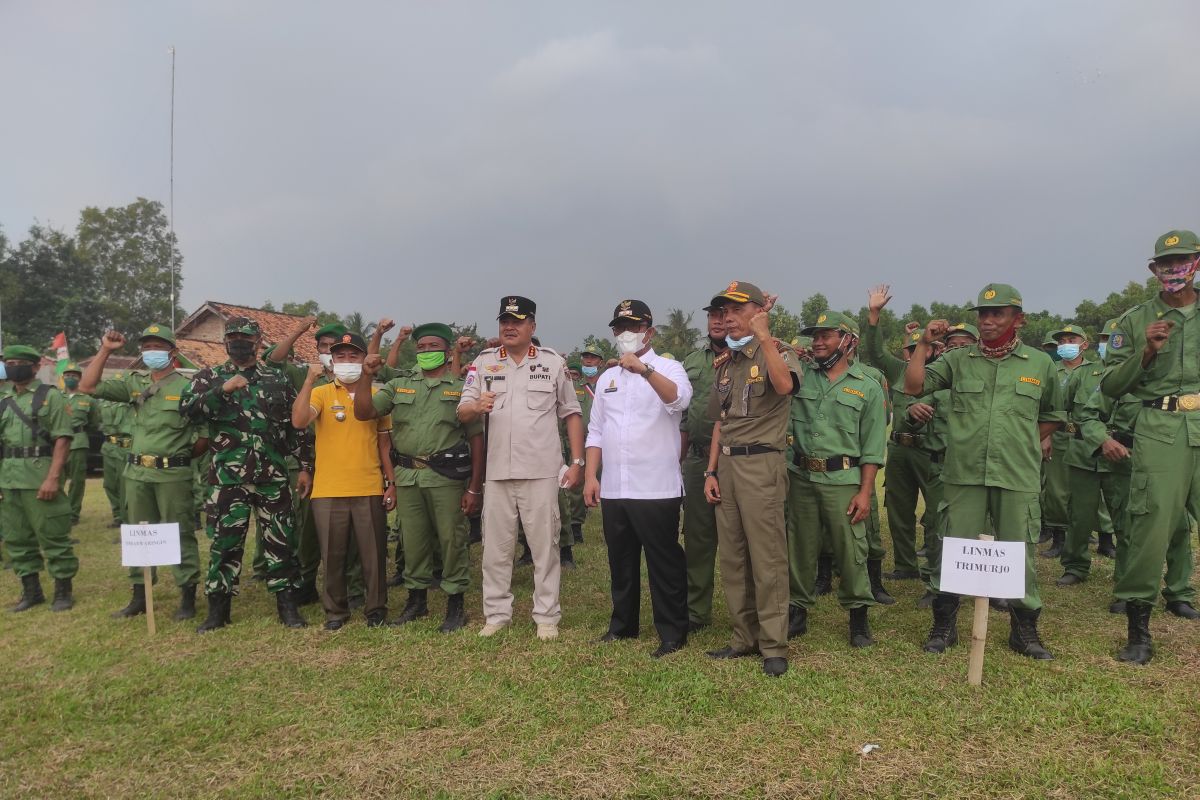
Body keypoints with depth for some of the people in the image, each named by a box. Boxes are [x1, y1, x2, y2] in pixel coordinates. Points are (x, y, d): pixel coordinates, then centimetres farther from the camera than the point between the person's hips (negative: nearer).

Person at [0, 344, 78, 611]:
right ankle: (31, 590, 22)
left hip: (40, 476, -6)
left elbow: (63, 439, -9)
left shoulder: (50, 396, -2)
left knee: (53, 536, -2)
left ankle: (64, 590, 8)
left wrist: (53, 478, -18)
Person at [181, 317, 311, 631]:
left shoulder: (278, 378, 10)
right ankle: (218, 609, 18)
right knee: (224, 542, 5)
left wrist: (305, 467, 5)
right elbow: (187, 406, -11)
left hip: (273, 476, 1)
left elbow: (297, 425, 10)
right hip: (227, 477, -1)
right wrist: (222, 389, -22)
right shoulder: (210, 377, 7)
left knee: (281, 539, 4)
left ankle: (287, 605, 15)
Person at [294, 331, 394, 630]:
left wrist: (391, 482, 6)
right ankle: (335, 611, 25)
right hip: (328, 491, 0)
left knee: (374, 555, 7)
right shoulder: (320, 393, 3)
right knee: (332, 556, 9)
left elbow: (384, 442, 10)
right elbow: (298, 421, -16)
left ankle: (376, 608, 22)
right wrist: (310, 380, -19)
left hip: (370, 490, 1)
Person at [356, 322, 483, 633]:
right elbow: (363, 413, 7)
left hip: (446, 476, -3)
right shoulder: (399, 386, 13)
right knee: (413, 541, 12)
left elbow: (476, 439, 0)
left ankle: (456, 604, 13)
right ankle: (417, 599, 27)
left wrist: (475, 487, -6)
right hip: (408, 476, 4)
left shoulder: (461, 388, 2)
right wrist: (366, 378, -8)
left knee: (451, 540, 1)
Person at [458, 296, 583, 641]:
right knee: (495, 546, 9)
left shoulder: (553, 362, 4)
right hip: (497, 471, 2)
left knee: (545, 545, 4)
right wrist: (476, 406, -23)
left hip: (542, 471, -2)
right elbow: (462, 413, 1)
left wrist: (577, 461, -1)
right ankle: (497, 613, 22)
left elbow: (571, 413, 6)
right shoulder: (483, 362, 6)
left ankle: (547, 616, 14)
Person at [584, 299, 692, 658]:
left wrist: (643, 368, -37)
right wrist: (591, 476, 7)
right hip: (613, 488, 6)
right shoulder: (607, 377, 15)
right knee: (621, 561, 17)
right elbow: (595, 431, 15)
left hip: (656, 488, -6)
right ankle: (623, 625, 31)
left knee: (664, 563, 3)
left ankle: (672, 632, 15)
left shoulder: (667, 368, -2)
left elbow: (680, 399, -25)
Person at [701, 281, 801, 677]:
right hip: (726, 465, 7)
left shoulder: (777, 352, -2)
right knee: (732, 558, 10)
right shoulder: (726, 365, 18)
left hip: (761, 464, -7)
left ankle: (774, 645, 5)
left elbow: (785, 385, -27)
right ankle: (744, 637, 21)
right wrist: (711, 472, 12)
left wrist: (764, 336, -22)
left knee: (767, 559, -5)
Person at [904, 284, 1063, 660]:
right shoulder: (958, 360, 5)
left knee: (1019, 555, 9)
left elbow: (1052, 416, 20)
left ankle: (1024, 630, 25)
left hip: (1019, 477, 1)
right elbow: (913, 386, -5)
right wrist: (925, 343, -7)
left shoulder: (1040, 364, 7)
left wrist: (1026, 444, 10)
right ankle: (944, 626, 19)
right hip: (964, 474, 0)